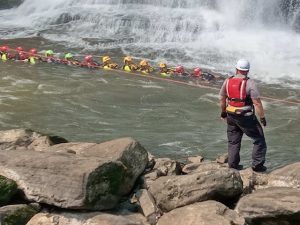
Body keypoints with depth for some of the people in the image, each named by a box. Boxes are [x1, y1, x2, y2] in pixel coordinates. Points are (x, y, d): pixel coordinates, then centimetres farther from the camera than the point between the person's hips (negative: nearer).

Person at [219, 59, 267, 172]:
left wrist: (223, 112, 25)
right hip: (246, 117, -5)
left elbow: (222, 99, 10)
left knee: (233, 141, 20)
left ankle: (233, 164, 25)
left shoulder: (227, 81, -1)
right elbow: (257, 103, -18)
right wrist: (262, 118, -7)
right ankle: (257, 165, 11)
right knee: (259, 140, 10)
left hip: (231, 116, 5)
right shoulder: (250, 83, -17)